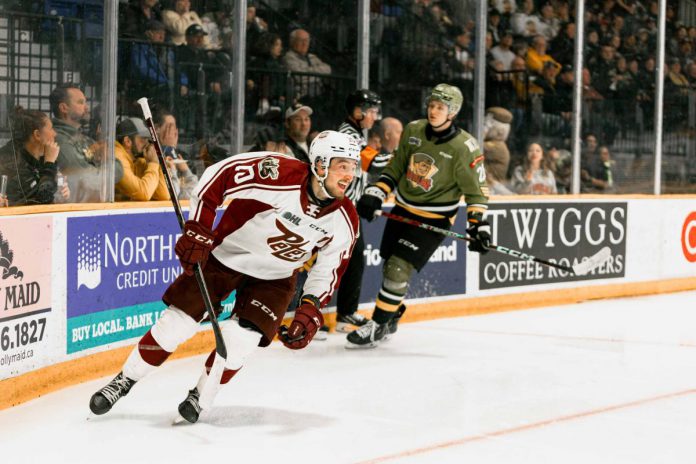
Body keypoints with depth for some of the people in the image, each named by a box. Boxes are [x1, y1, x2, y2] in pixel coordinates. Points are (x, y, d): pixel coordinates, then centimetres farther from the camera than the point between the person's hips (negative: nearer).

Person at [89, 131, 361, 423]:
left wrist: (310, 311, -14)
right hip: (224, 255, -2)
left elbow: (330, 270, -2)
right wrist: (197, 231, -24)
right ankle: (124, 382, 18)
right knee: (174, 326, -3)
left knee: (238, 343, -13)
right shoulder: (280, 174, -30)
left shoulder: (344, 220, -15)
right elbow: (217, 176, -22)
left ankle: (201, 395, 15)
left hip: (272, 278, 3)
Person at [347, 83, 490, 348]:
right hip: (403, 209, 6)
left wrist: (478, 224, -17)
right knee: (389, 265, 12)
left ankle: (378, 327, -5)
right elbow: (396, 168, 9)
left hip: (434, 218, -6)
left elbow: (476, 190, -9)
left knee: (399, 267, -15)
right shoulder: (413, 130, -2)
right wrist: (376, 194, 0)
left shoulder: (465, 148, -17)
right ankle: (391, 320, 34)